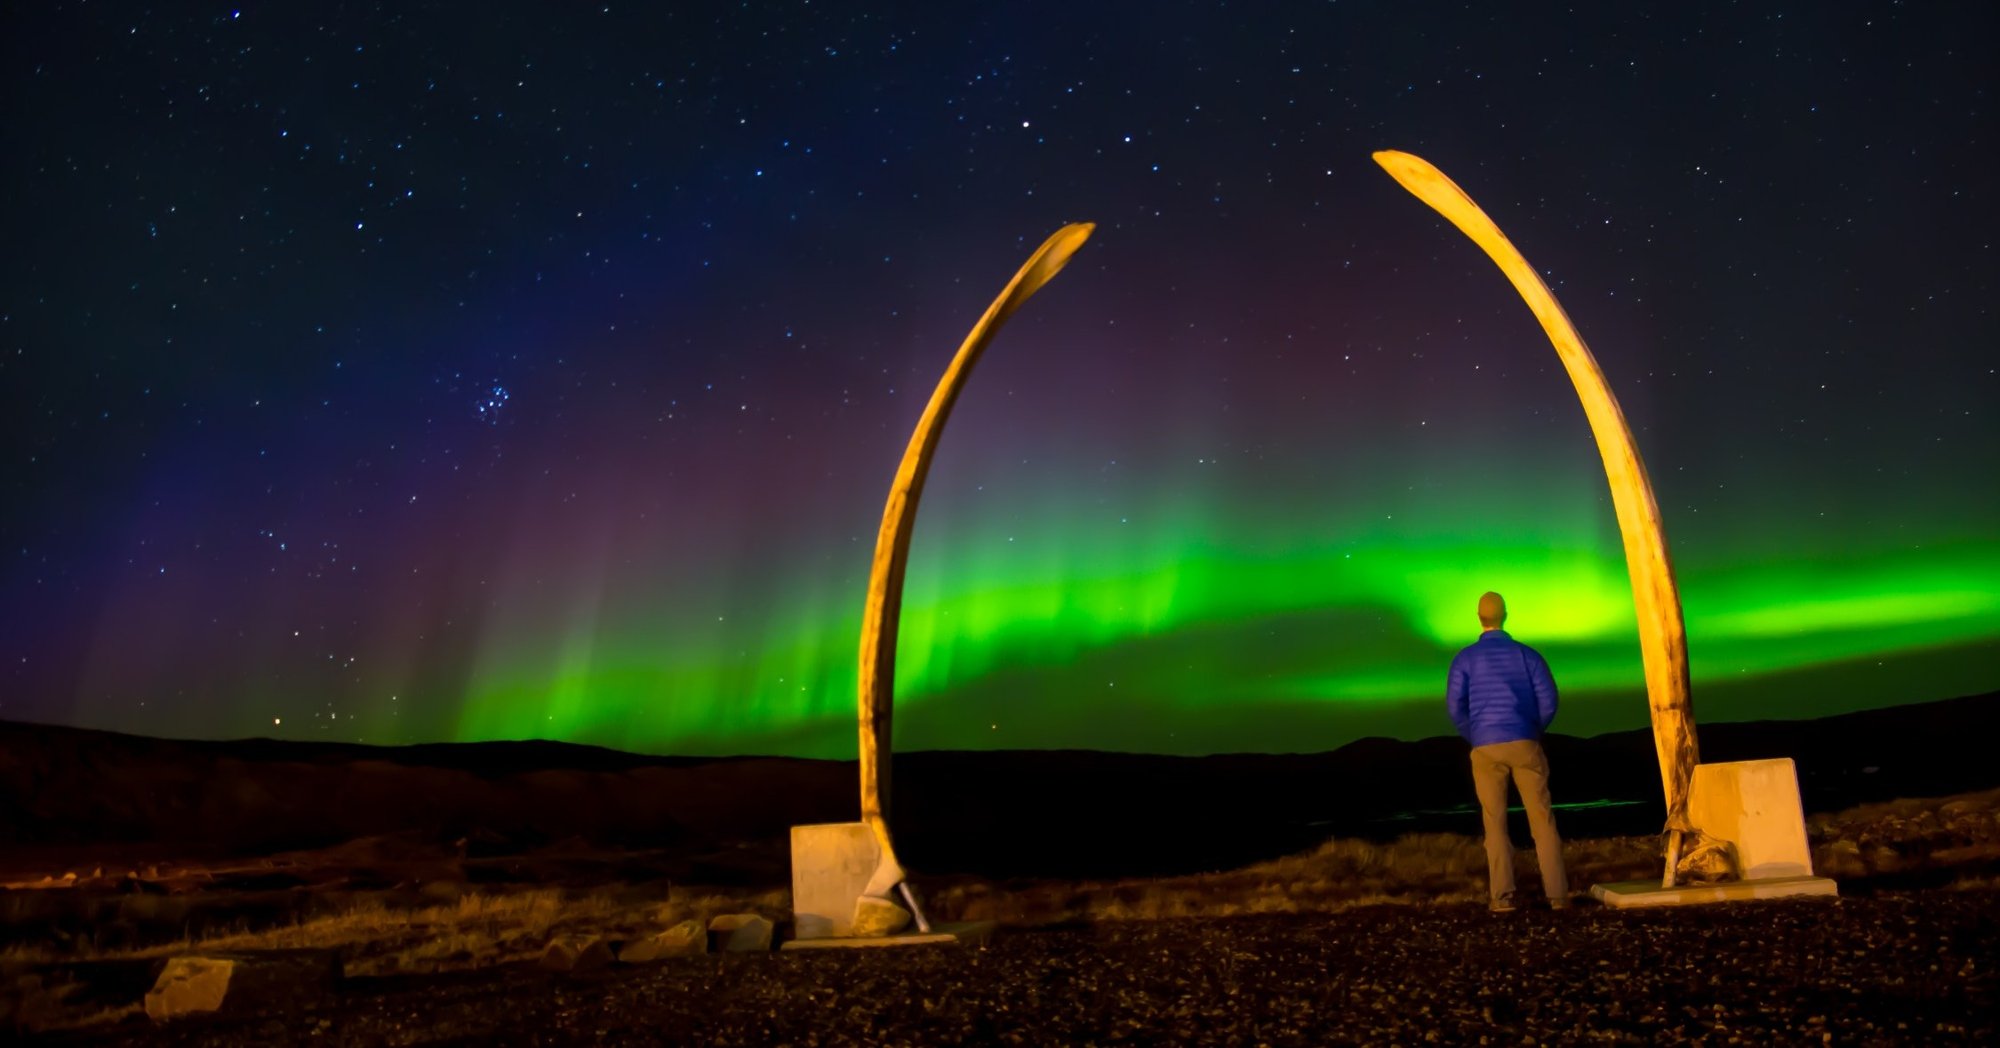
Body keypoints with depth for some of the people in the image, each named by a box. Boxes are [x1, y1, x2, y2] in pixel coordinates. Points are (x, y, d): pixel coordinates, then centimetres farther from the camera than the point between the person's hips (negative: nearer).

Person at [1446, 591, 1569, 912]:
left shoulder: (1466, 657, 2)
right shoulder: (1527, 654, 6)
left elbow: (1455, 706, -5)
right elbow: (1548, 700, 0)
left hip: (1486, 749, -1)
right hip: (1524, 745, 1)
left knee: (1495, 823, 4)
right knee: (1542, 819, 5)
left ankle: (1502, 895, -2)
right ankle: (1557, 893, 2)